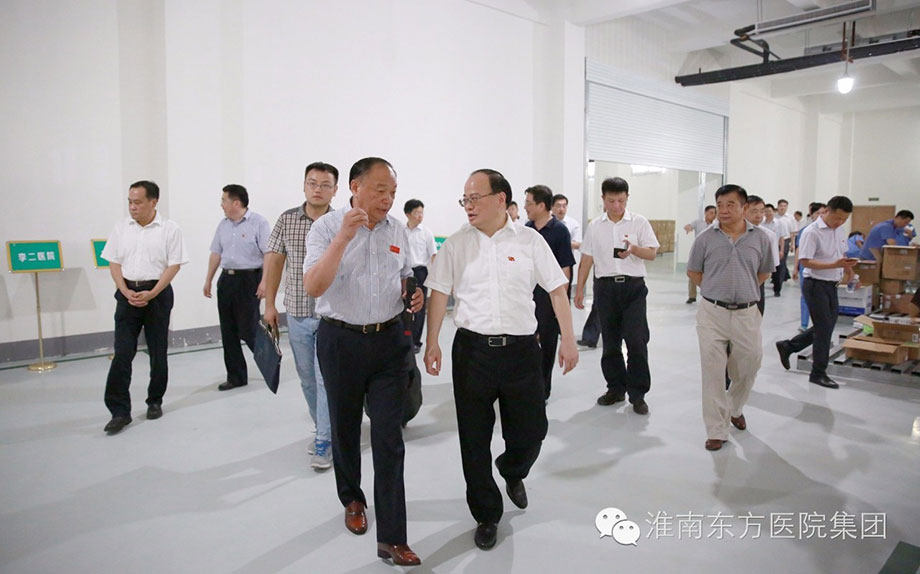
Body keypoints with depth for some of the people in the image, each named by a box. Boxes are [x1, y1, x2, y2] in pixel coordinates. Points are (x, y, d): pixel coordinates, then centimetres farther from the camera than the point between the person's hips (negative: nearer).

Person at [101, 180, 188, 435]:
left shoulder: (169, 228, -3)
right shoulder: (121, 228, 7)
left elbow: (174, 265, -6)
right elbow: (114, 263, 8)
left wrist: (151, 294, -15)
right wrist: (126, 291, -8)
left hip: (157, 293, -2)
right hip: (128, 293, 2)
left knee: (158, 352, 8)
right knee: (122, 353, -4)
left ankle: (155, 402, 24)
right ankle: (120, 411, -1)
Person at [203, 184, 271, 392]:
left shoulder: (258, 222, -7)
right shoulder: (223, 225, 13)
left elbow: (268, 254, -13)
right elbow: (216, 253, 18)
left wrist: (264, 281, -20)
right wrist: (208, 280, 16)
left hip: (248, 279, -7)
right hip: (226, 279, 7)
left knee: (248, 329, -7)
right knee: (228, 332, 8)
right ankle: (235, 376, 18)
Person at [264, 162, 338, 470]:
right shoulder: (287, 220, 2)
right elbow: (275, 261, 8)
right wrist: (269, 303, 6)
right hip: (297, 313, 4)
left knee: (326, 379, -2)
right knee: (307, 377, 15)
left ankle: (323, 443, 10)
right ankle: (325, 429, 33)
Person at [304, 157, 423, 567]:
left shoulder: (398, 230, 4)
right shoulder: (327, 227, -7)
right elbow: (313, 287, -20)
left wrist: (414, 295, -4)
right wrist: (343, 237, -29)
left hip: (389, 340, 2)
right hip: (340, 340, -1)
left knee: (389, 438, -2)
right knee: (345, 428, 17)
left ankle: (392, 538, 5)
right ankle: (352, 499, 43)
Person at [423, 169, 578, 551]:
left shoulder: (530, 241, 0)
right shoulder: (456, 244, 3)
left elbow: (557, 290, 3)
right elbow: (439, 294, 5)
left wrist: (568, 340, -1)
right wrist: (432, 343, -1)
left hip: (521, 348, 0)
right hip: (472, 350, 1)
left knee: (531, 431, 8)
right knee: (474, 439, 7)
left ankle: (512, 473, 44)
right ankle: (487, 515, 26)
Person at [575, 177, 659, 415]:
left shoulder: (639, 222, 2)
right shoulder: (595, 226, 8)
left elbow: (652, 253, 0)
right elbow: (587, 259, 10)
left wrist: (634, 249, -20)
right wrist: (579, 289, 7)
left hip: (633, 287, -2)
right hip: (605, 286, 2)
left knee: (636, 340, -7)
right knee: (610, 342, 9)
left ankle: (637, 394, 5)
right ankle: (616, 388, 23)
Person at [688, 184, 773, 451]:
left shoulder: (761, 238, 1)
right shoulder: (706, 238, -2)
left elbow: (764, 273, 14)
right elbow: (693, 271, 9)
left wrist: (742, 291, 10)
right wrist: (717, 291, 7)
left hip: (747, 314, 2)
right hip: (712, 312, -1)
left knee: (748, 367, 14)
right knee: (713, 371, 0)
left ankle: (734, 408, 44)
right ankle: (716, 431, 9)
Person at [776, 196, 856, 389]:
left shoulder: (840, 231, 10)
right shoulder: (812, 232, -16)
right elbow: (805, 261, -21)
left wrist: (847, 268, 4)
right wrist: (834, 265, -29)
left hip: (831, 285, 8)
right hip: (816, 284, -8)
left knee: (827, 327, 14)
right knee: (824, 329, -3)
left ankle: (787, 346, 28)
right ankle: (818, 373, 11)